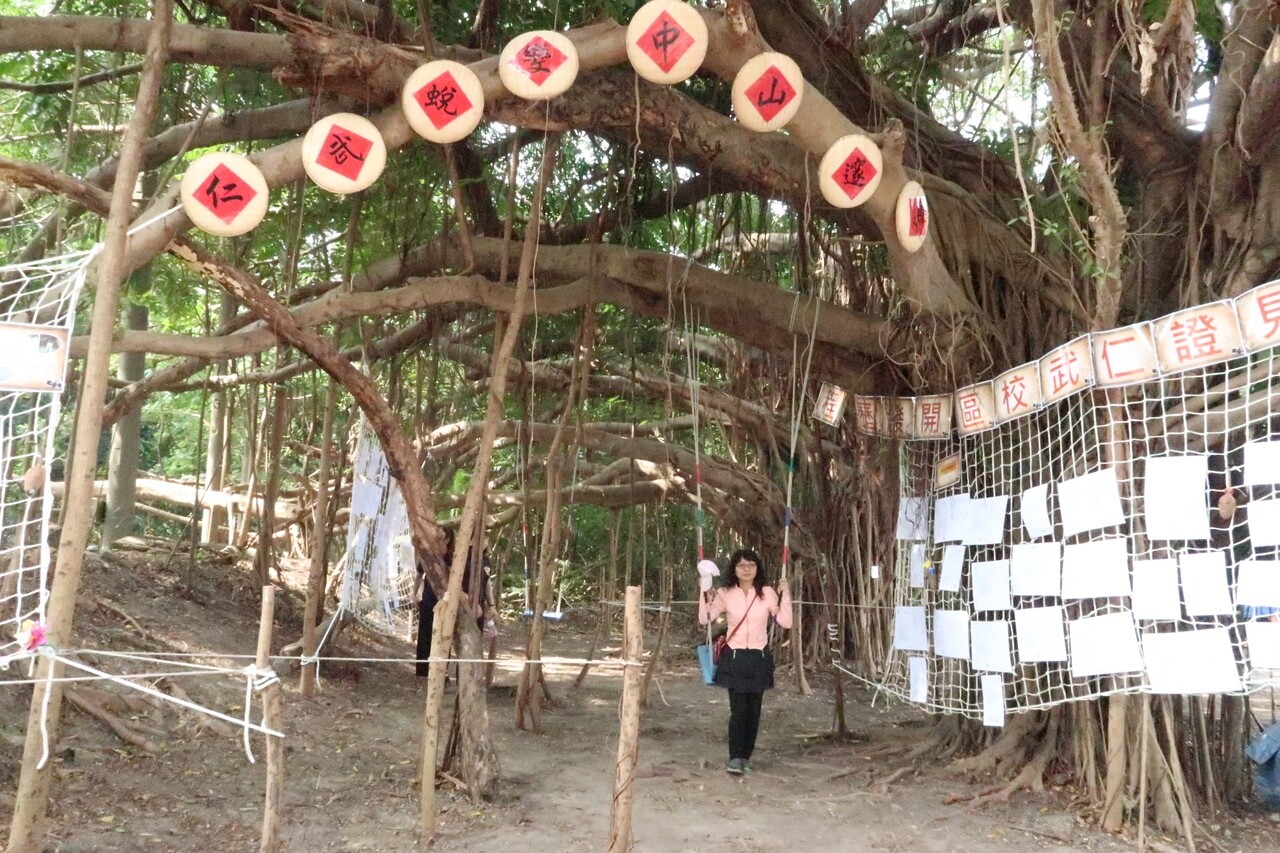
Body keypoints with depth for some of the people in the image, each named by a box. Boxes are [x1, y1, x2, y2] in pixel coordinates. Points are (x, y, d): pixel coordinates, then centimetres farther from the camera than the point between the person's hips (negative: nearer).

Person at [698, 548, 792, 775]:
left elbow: (785, 622, -6)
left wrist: (785, 595, -11)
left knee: (754, 709, 7)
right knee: (738, 709, -9)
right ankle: (735, 758, -3)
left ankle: (745, 756, 21)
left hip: (759, 657, 2)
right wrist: (706, 594, -8)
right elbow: (705, 619, -1)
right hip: (734, 657, -1)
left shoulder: (767, 593, -1)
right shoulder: (725, 594, -1)